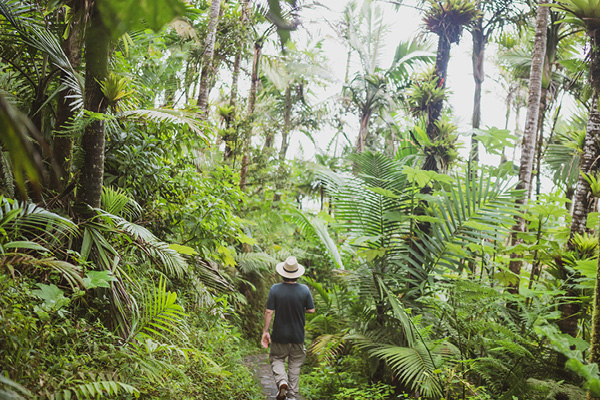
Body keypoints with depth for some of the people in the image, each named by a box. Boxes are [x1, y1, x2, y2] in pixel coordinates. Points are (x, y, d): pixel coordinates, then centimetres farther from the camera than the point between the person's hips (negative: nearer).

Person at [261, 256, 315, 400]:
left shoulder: (275, 289, -14)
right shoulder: (304, 290, -11)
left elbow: (269, 312, -12)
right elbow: (311, 310, -3)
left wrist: (265, 331, -3)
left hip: (280, 335, -1)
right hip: (298, 335, 1)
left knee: (276, 359, 17)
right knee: (295, 365, 15)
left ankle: (282, 381, -9)